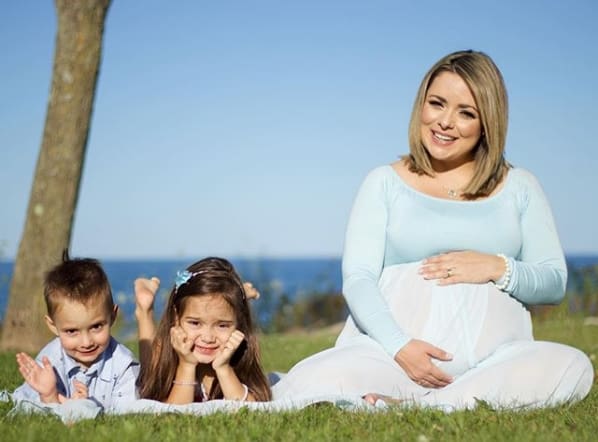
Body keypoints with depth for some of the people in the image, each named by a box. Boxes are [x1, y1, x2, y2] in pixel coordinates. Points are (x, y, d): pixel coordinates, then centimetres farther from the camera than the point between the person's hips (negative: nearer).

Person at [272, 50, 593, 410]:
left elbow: (554, 282, 14)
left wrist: (498, 268, -8)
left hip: (490, 358, 3)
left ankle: (407, 406, -24)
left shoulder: (519, 188, 18)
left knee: (573, 367, -32)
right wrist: (400, 346, -15)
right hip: (393, 350, -2)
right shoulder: (386, 183, 14)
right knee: (312, 384, -32)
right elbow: (357, 278, 2)